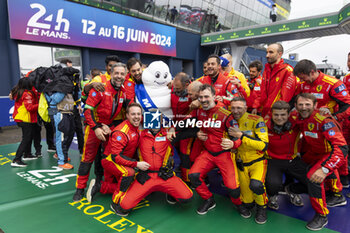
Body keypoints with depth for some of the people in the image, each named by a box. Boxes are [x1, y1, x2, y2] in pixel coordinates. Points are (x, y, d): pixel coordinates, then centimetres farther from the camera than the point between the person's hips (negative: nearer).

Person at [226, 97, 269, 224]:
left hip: (257, 161, -3)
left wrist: (241, 136, -25)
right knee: (247, 199, 1)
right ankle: (244, 204, 39)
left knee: (256, 185, -31)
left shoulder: (256, 120, -13)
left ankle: (262, 206, 2)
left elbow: (263, 145, -22)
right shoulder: (230, 122, 0)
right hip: (241, 164, 3)